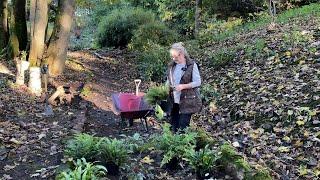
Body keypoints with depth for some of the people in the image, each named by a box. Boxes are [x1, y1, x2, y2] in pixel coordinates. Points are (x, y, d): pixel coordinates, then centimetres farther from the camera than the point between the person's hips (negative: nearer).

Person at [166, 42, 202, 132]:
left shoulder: (192, 65, -7)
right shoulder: (171, 66, 8)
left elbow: (198, 82, -9)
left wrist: (183, 86, -21)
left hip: (187, 101, -5)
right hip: (174, 101, 5)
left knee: (183, 126, -5)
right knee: (174, 126, 8)